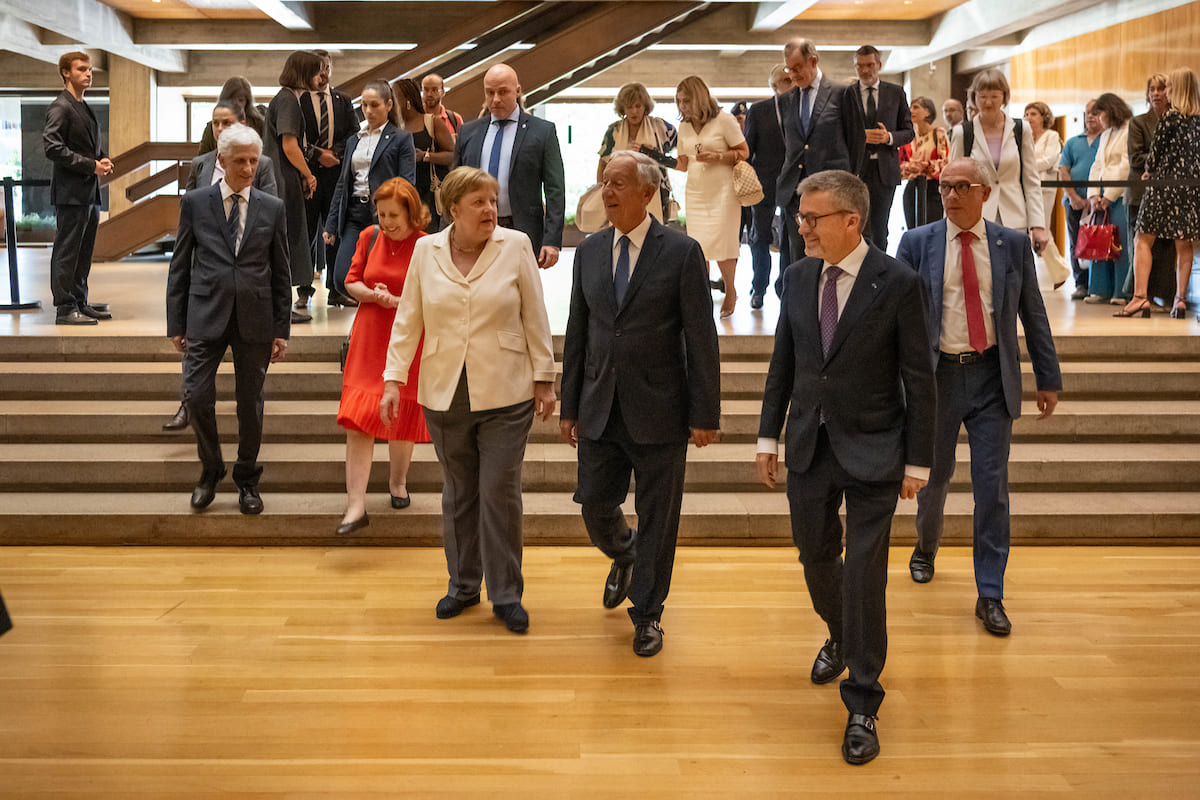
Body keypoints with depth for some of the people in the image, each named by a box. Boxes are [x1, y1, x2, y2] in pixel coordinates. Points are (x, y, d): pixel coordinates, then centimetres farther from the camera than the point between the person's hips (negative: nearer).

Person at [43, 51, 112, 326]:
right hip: (71, 192, -9)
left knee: (84, 251, 13)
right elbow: (53, 147, -19)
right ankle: (65, 308, -3)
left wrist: (104, 160, 6)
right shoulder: (60, 107, -10)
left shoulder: (84, 108, 19)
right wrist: (91, 165, -19)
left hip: (90, 191, 9)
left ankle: (80, 302, 21)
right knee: (66, 251, -6)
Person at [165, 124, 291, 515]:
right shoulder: (195, 202, 3)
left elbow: (281, 273, 7)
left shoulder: (273, 208, 5)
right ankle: (211, 469, 17)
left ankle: (247, 479, 24)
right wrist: (176, 323, 1)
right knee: (197, 396, -6)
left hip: (255, 320, 1)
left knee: (250, 403, 7)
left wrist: (281, 329, 3)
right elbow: (180, 266, 5)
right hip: (206, 316, -1)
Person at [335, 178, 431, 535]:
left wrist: (397, 301, -22)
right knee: (358, 420, -7)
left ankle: (398, 482, 38)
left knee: (401, 417, 11)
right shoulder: (369, 237, 3)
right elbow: (352, 281, 8)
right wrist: (370, 294, -13)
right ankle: (355, 507, -6)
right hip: (369, 340, 2)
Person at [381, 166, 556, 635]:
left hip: (505, 396, -2)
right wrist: (393, 379, 1)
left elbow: (535, 319, 1)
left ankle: (506, 595, 11)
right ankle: (463, 585, 27)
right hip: (445, 397, 2)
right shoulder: (426, 252, 3)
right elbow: (407, 320, 7)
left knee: (500, 494, -1)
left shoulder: (516, 246, -2)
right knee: (458, 494, 12)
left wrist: (544, 380, 1)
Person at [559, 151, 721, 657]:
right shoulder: (589, 251, 7)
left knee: (657, 518, 6)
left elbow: (701, 340, -8)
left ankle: (647, 614, 24)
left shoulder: (681, 253, -7)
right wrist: (569, 406, 10)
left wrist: (705, 415, -10)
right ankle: (624, 558, 42)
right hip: (601, 408, 4)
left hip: (659, 412, -4)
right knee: (594, 504, 7)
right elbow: (577, 334, 11)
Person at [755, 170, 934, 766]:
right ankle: (840, 637, 49)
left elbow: (919, 379, -8)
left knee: (864, 578, -4)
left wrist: (916, 461, -7)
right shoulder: (798, 276, 3)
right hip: (809, 448, 5)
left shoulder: (897, 283, -11)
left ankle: (862, 710, 9)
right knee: (816, 560, 17)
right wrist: (769, 437, 9)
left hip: (872, 453, -5)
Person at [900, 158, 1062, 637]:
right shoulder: (917, 244, -1)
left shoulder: (1013, 245, 2)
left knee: (992, 486, -1)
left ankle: (990, 596, 8)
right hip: (937, 375, 0)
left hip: (992, 379, 0)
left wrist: (1048, 380, 6)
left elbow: (1033, 315, 6)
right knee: (934, 476, 15)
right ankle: (926, 549, 45)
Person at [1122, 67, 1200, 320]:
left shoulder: (1170, 117, -8)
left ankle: (1140, 296, -12)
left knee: (1144, 239, -1)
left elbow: (1156, 152, -3)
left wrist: (1149, 172, 14)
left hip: (1166, 182, -5)